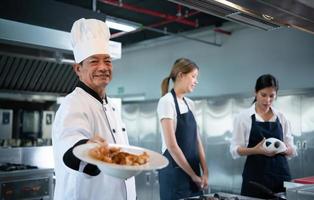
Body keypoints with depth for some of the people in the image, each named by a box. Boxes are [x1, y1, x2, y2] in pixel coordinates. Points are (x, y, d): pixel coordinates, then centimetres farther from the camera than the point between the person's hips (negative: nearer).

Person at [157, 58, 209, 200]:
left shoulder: (189, 103, 10)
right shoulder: (166, 101, -14)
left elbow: (196, 140, 9)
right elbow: (171, 145, -18)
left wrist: (205, 172, -1)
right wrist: (193, 175, -12)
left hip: (193, 173, 7)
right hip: (174, 173, -7)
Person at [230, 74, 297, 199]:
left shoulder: (281, 118, 7)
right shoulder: (243, 117, -2)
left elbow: (292, 150, 7)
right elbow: (235, 150, -5)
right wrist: (256, 150, -23)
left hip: (280, 174, 3)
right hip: (255, 176, -3)